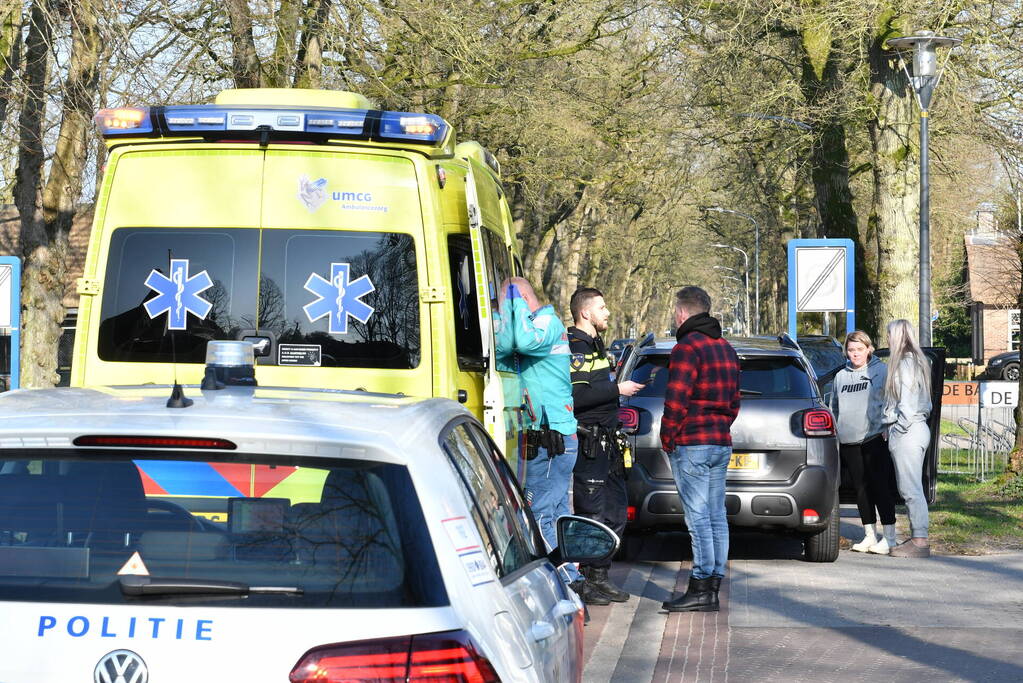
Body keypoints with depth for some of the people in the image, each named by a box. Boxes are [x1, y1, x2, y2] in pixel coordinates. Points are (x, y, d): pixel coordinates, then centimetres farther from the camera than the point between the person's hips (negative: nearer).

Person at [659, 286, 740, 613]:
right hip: (721, 444, 9)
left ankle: (701, 590, -10)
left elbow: (676, 400, -16)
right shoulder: (726, 349, 18)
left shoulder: (688, 347, -11)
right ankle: (713, 586, 11)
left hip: (692, 445, -9)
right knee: (716, 517, 8)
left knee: (699, 518, -9)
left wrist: (667, 438, -7)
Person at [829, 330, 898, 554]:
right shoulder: (841, 376, 16)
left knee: (880, 487, -6)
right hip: (849, 442, 5)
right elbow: (834, 408, 20)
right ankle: (870, 535, 14)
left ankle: (889, 537, -1)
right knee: (861, 489, 8)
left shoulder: (882, 371, 1)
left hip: (874, 439, -5)